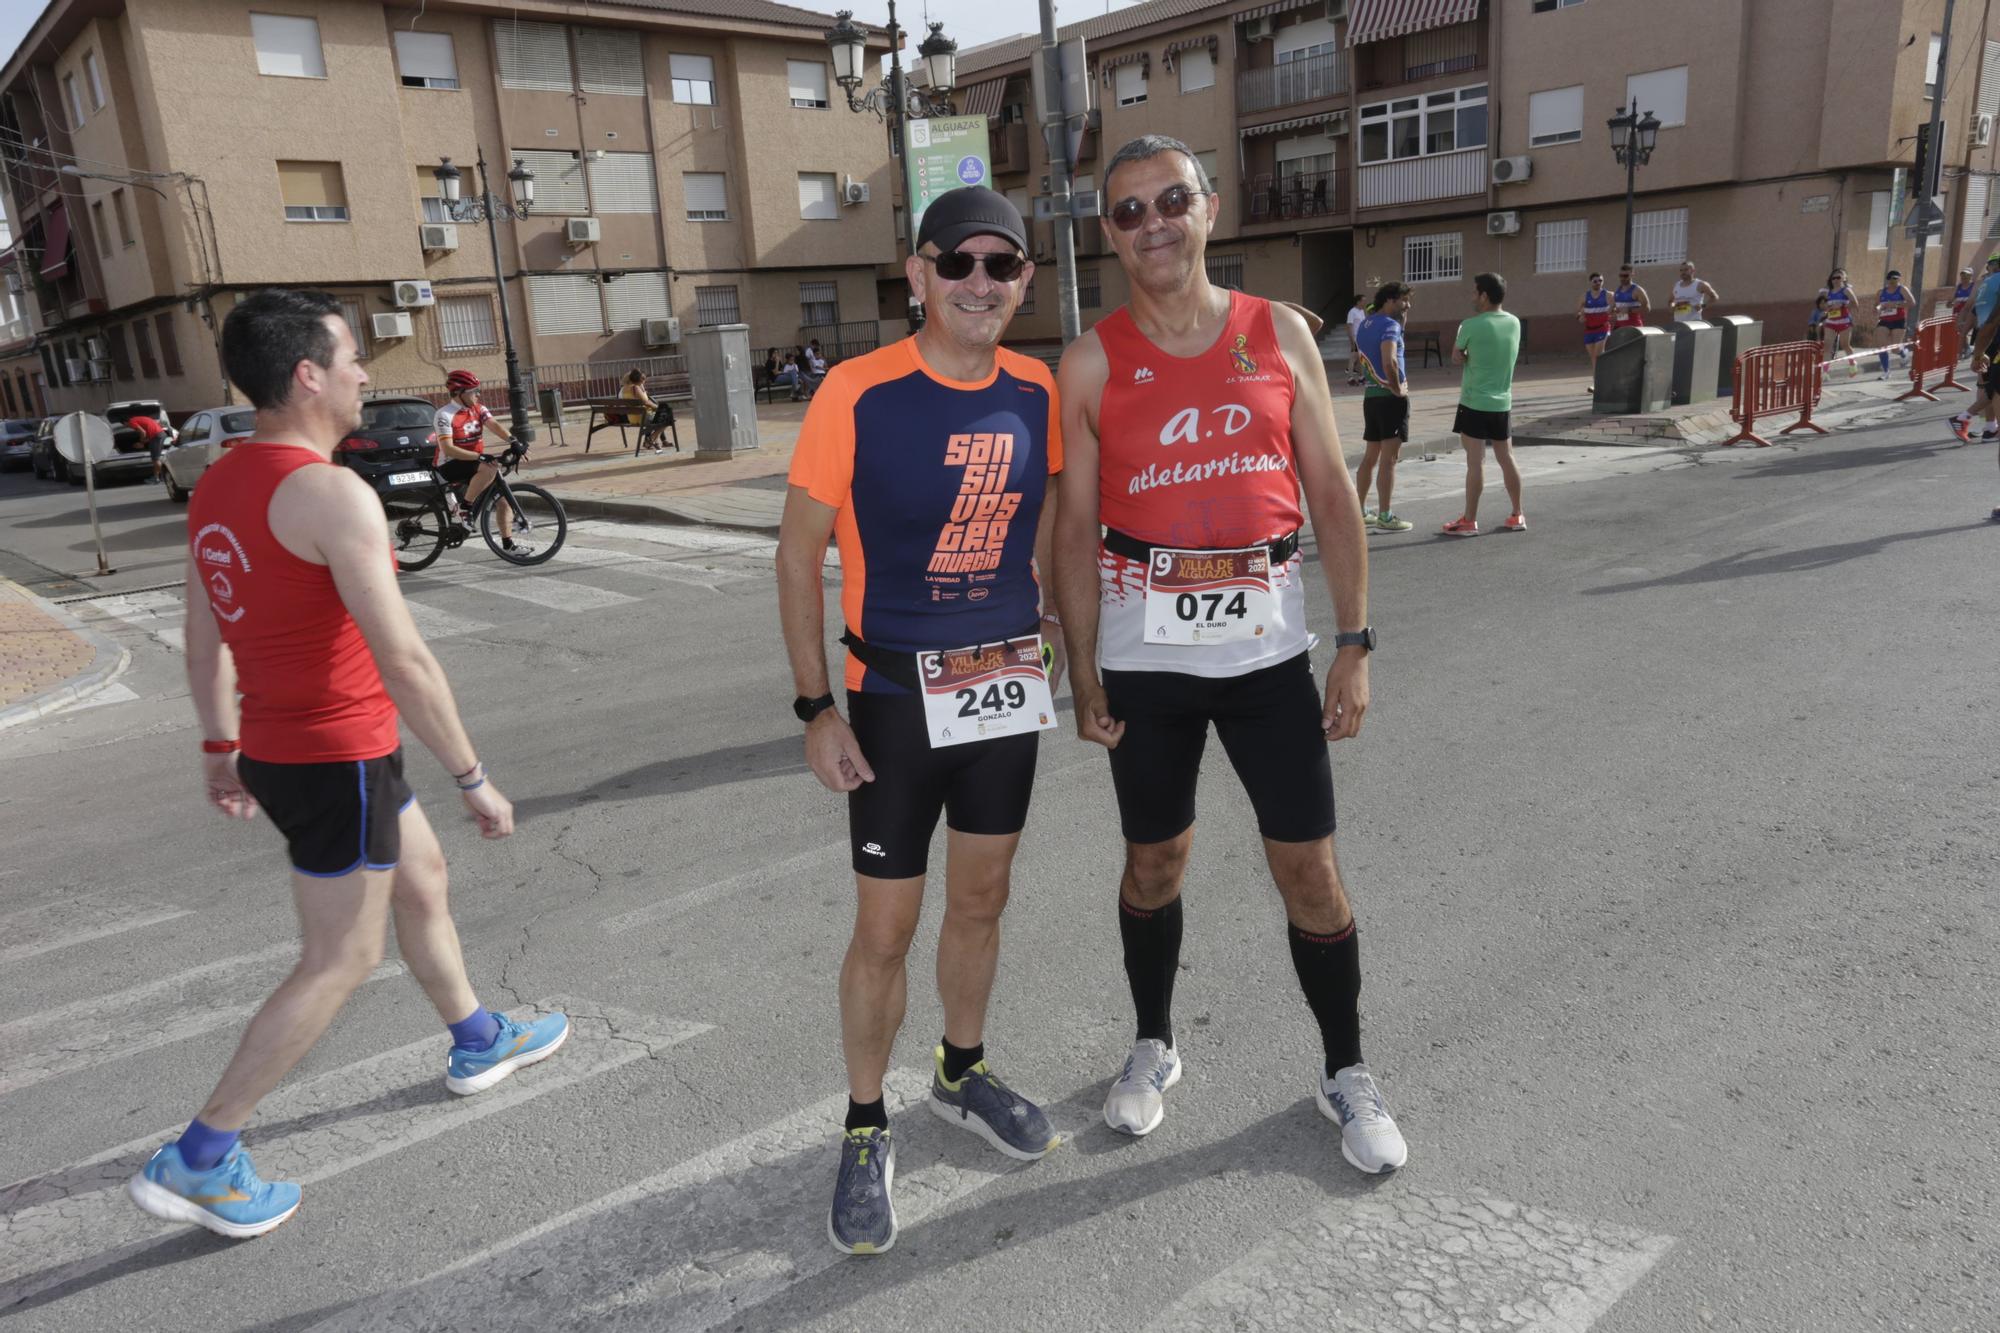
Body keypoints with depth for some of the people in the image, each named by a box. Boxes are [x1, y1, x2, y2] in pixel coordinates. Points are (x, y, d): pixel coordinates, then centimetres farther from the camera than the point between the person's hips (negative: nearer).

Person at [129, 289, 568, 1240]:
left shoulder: (217, 487, 5)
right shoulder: (332, 495, -23)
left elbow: (204, 639, 14)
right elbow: (403, 662, -25)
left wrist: (221, 745, 24)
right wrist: (473, 780, -19)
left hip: (276, 750, 9)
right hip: (338, 761, -9)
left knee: (422, 880, 24)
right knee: (340, 962, 4)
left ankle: (479, 1043, 41)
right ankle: (196, 1163, 13)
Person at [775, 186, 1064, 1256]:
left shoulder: (1035, 392, -1)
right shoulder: (858, 394, -15)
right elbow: (799, 548, -10)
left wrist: (1054, 609, 8)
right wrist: (815, 706, -12)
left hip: (1008, 686, 5)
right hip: (895, 696, -4)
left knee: (981, 898, 18)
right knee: (885, 927, 4)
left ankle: (963, 1075, 42)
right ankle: (866, 1131, 26)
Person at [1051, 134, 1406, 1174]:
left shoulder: (1279, 335, 3)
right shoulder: (1091, 364, -1)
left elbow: (1331, 494, 4)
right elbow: (1076, 526, -1)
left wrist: (1353, 645, -1)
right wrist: (1084, 677, -4)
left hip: (1269, 646, 1)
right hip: (1146, 653, 0)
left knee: (1309, 869, 6)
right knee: (1154, 861, 13)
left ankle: (1344, 1071, 27)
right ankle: (1153, 1046, 36)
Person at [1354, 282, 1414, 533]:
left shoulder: (1365, 325, 14)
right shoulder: (1389, 325, -13)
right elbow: (1389, 361, -29)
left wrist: (1402, 321, 19)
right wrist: (1398, 389, -15)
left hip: (1370, 394, 9)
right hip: (1390, 396, -9)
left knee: (1370, 457, 16)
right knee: (1388, 460, -5)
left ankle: (1360, 512, 22)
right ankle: (1385, 517, -3)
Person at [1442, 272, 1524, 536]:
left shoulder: (1471, 326, -13)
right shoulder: (1515, 323, 5)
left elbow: (1457, 357, 0)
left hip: (1475, 402, -6)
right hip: (1503, 402, 6)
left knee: (1475, 461, -4)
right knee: (1506, 459, 13)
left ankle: (1469, 522, 0)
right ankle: (1517, 516, 20)